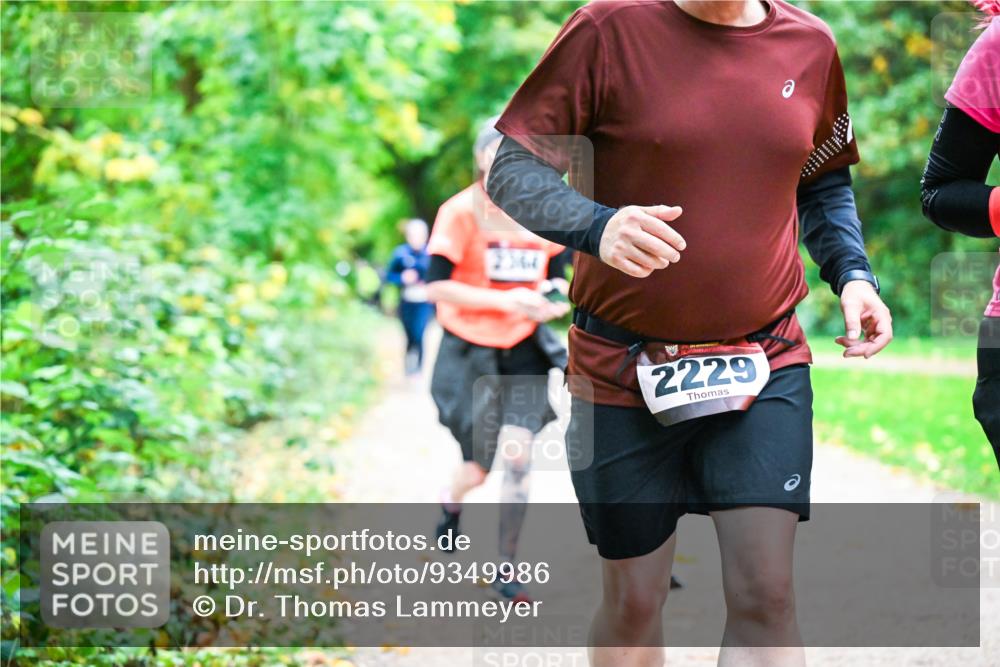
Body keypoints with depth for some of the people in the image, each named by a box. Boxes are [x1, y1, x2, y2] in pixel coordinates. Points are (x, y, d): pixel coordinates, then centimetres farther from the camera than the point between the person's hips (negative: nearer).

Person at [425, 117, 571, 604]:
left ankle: (506, 569, 3)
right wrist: (504, 300, -26)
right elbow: (436, 285, -17)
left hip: (523, 350, 3)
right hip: (469, 352, -3)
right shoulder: (461, 212, -13)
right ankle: (452, 500, 39)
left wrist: (553, 298, -11)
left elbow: (558, 274, 13)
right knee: (480, 465, 1)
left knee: (517, 456, -9)